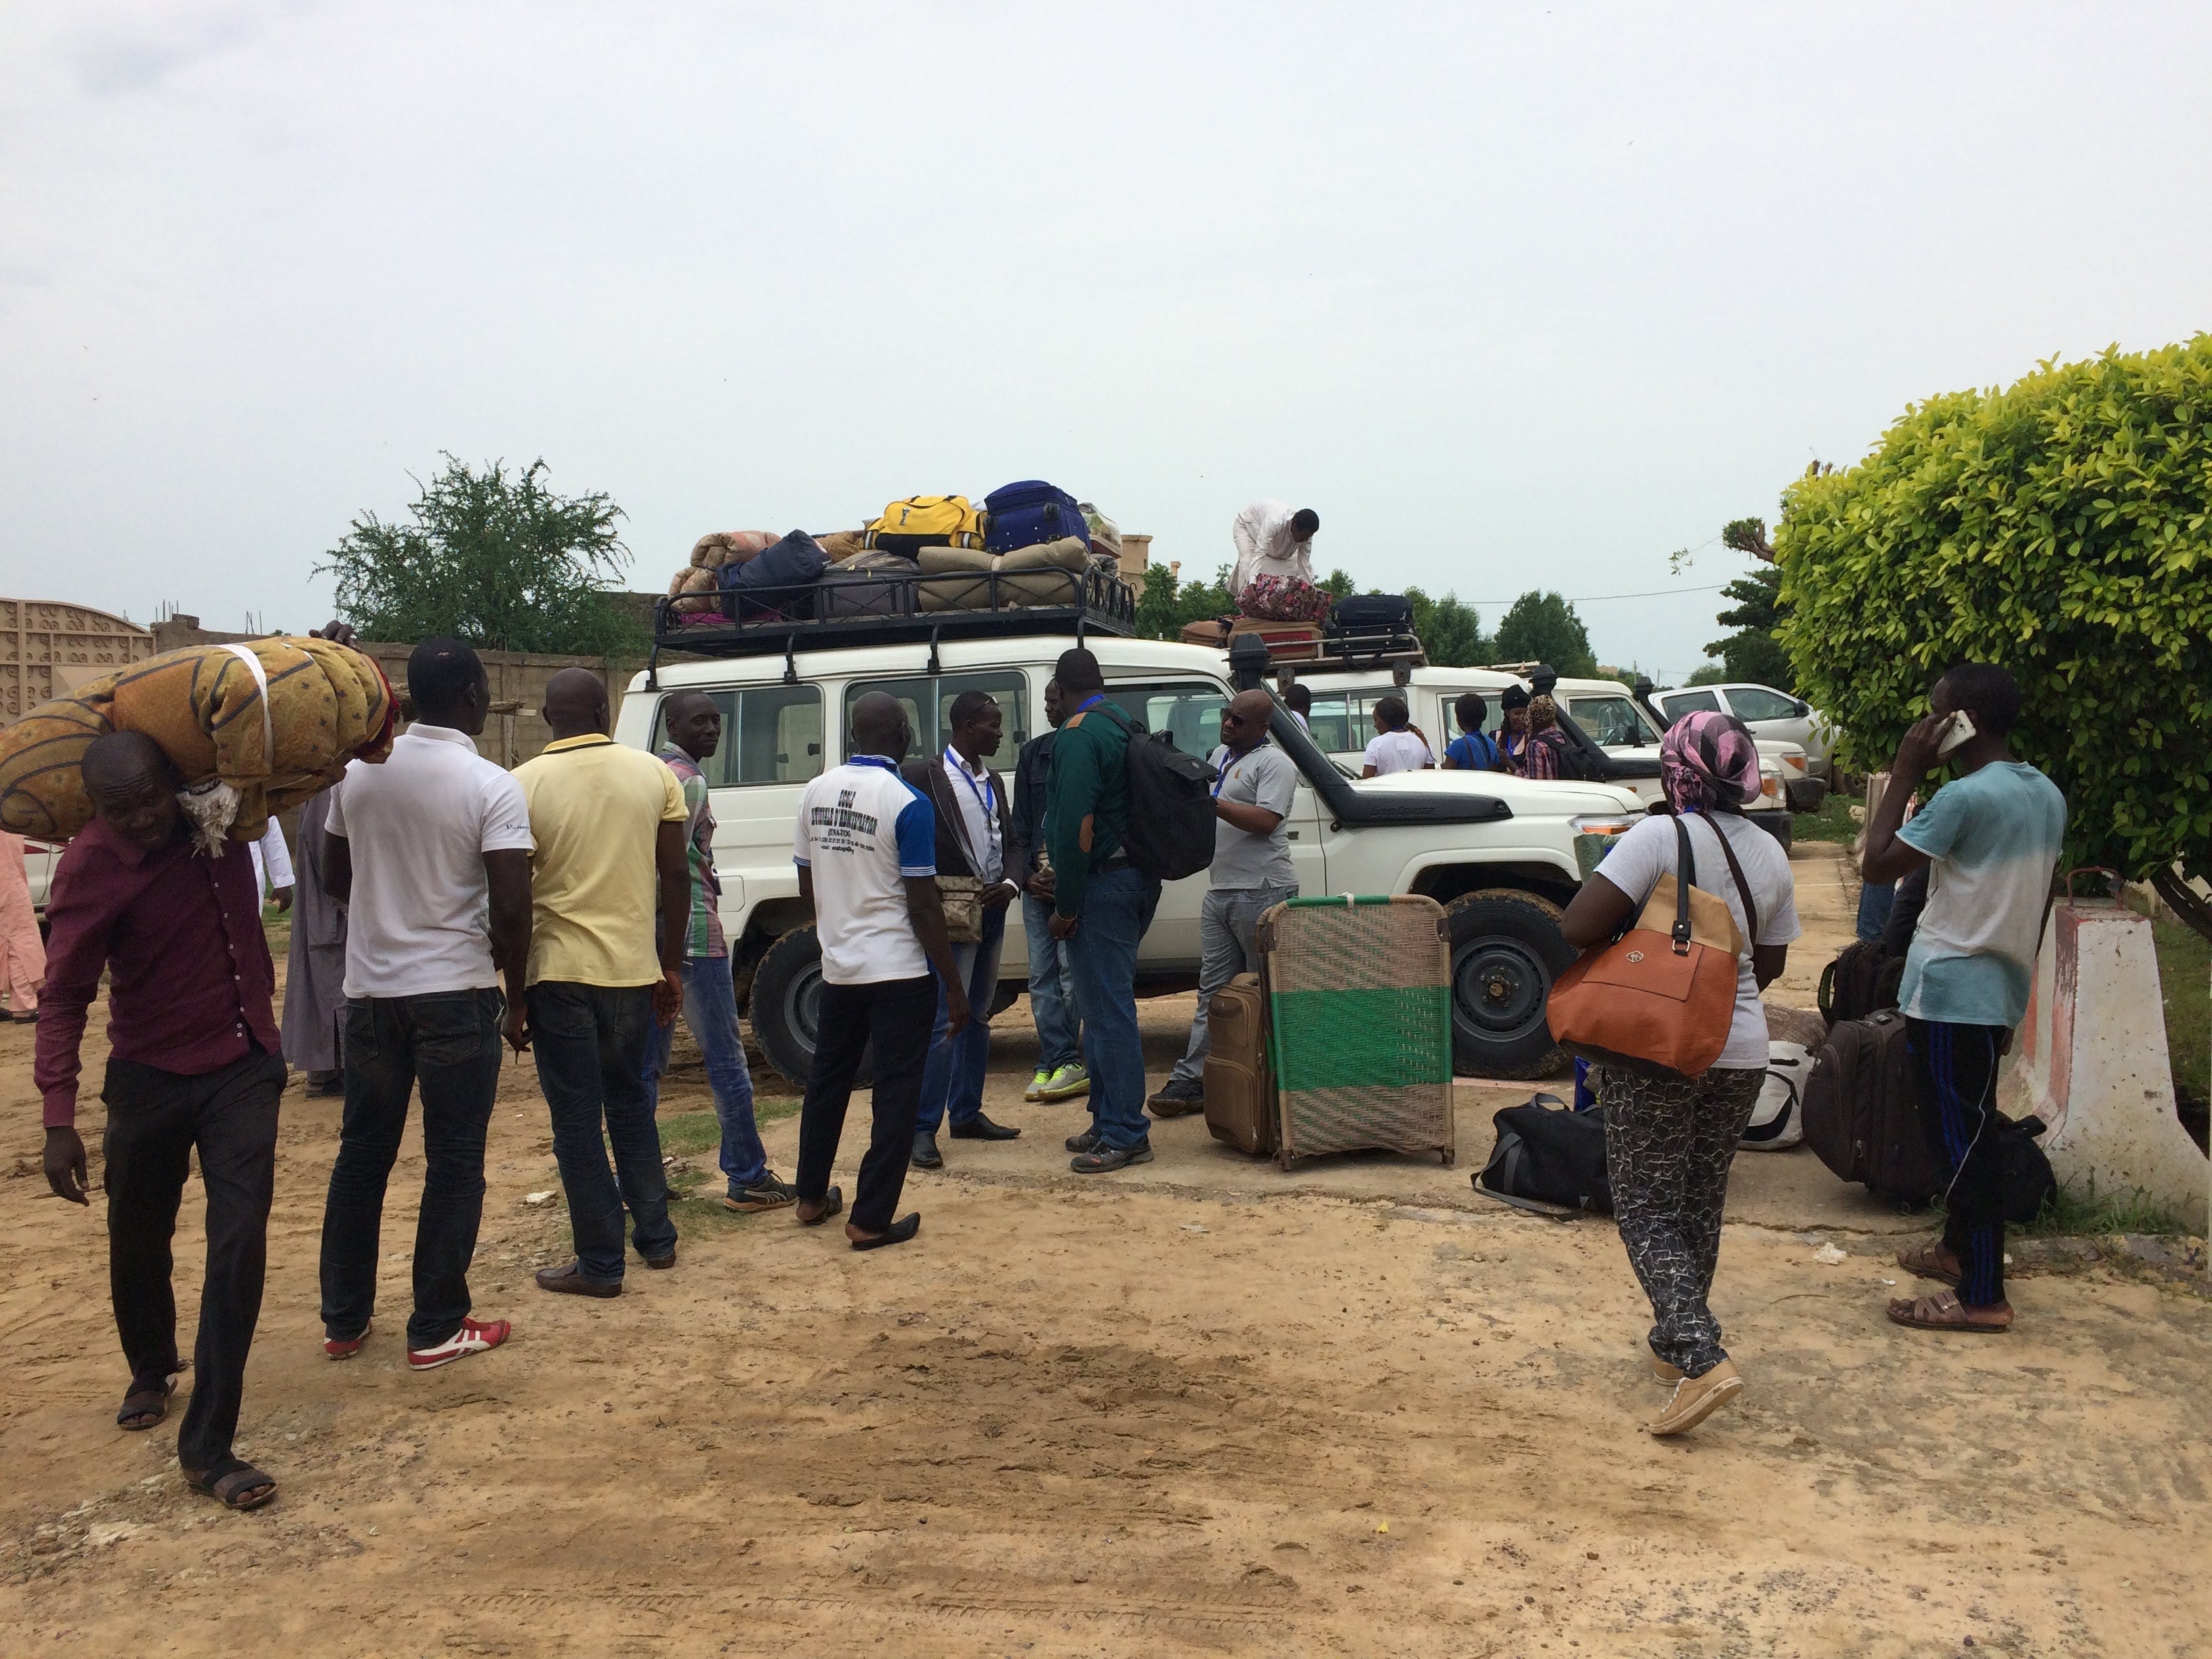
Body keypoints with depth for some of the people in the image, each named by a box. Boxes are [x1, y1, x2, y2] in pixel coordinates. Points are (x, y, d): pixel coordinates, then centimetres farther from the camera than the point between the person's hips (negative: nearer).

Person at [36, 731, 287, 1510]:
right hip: (151, 1077, -2)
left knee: (240, 1243, -8)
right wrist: (59, 1122, -19)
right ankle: (151, 1372, 47)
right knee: (139, 1241, 16)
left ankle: (207, 1446, -3)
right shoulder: (90, 866, -17)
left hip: (247, 1066, 2)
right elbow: (64, 998, -14)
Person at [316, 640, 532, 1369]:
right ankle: (436, 1329, 10)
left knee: (361, 1153, 16)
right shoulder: (492, 788, -13)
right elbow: (511, 910, -17)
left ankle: (343, 1321, 24)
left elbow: (334, 879, 13)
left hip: (370, 988, 5)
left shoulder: (359, 770, 3)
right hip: (456, 992, -5)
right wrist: (514, 998, -3)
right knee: (454, 1165, 5)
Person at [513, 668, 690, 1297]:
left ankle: (601, 1263, 11)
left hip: (559, 973, -3)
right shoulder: (654, 774, 1)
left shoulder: (524, 785, -7)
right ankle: (656, 1238, 26)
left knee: (577, 1119, 6)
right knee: (631, 1102, 21)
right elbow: (676, 876, 2)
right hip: (634, 970, 3)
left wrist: (514, 995, 0)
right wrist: (671, 967, 11)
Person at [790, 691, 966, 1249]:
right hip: (899, 971, -6)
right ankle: (871, 1219, 4)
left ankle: (811, 1197, 31)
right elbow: (923, 905, -16)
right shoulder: (907, 804, -16)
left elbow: (807, 886, 11)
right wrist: (955, 987, -9)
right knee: (896, 1093, 2)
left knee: (828, 1080, 20)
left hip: (838, 967, 6)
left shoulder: (817, 792, 2)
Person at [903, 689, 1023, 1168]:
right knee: (944, 1022, -9)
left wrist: (1010, 885, -3)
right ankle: (923, 1128, -4)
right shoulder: (924, 774, -8)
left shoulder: (993, 781, 15)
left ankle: (967, 1114, 24)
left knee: (977, 1017, 14)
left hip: (992, 912, 8)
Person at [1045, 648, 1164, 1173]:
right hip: (1136, 877, 10)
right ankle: (1109, 1122, 24)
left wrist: (1065, 905, -15)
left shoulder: (1079, 733, -13)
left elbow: (1076, 825, -21)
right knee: (1104, 1006, 16)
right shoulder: (1125, 726, 15)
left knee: (1107, 1010, -6)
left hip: (1103, 881, -10)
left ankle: (1125, 1135, -2)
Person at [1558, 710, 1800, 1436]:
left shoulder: (1660, 837, -15)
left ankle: (1702, 1357, -13)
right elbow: (1769, 965, 13)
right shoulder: (1770, 853, 5)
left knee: (1648, 1208, 1)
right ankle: (1673, 1345, 29)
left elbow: (1576, 928, -22)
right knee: (1702, 1201, 18)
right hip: (1742, 1052, 6)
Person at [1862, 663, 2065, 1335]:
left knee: (1963, 1136, -4)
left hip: (1951, 993, -9)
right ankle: (1960, 1247, 35)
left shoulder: (1965, 797, -21)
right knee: (1967, 1128, 21)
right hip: (2001, 987, 9)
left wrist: (1904, 773, -11)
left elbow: (1878, 864, -15)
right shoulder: (2046, 794, 8)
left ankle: (1981, 1296, 0)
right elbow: (2035, 902, 15)